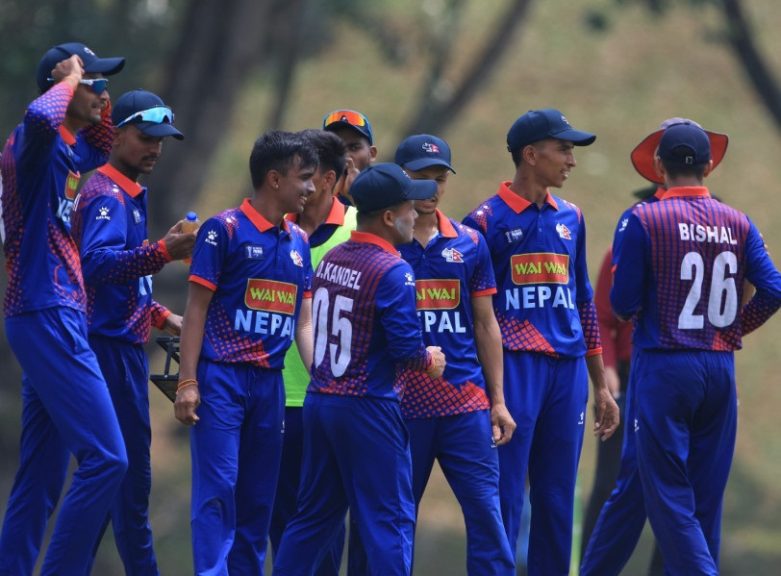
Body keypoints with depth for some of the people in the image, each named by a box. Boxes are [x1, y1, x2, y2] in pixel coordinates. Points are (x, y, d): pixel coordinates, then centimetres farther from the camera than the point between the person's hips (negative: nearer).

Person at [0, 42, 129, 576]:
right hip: (46, 316, -10)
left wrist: (97, 97, 18)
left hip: (62, 318, 10)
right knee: (105, 458, -15)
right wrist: (71, 79, -18)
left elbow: (106, 147, 37)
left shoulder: (75, 149, 14)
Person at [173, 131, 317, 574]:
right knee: (219, 487, -11)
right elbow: (197, 309, -6)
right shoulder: (225, 230, -5)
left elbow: (304, 322, 15)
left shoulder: (298, 242, 13)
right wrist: (187, 382, -12)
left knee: (260, 497, 7)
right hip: (222, 376, -6)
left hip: (270, 382, 6)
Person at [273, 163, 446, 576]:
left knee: (314, 515, 14)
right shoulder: (392, 272, -16)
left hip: (319, 401, 8)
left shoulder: (330, 260, 8)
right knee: (388, 519, -1)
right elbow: (406, 348, -20)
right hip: (368, 410, -8)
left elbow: (330, 331, 11)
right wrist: (429, 361, 2)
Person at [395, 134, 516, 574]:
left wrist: (498, 401, 9)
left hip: (465, 401, 2)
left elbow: (486, 325, 13)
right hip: (400, 402, -2)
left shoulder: (470, 243, 8)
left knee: (486, 511, -2)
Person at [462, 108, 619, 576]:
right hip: (514, 369, -5)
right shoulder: (488, 220, -3)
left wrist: (601, 386, 18)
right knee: (506, 498, -6)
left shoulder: (570, 218, 14)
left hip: (569, 369, 6)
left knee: (558, 500, 8)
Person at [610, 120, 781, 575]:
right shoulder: (738, 224, 3)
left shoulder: (644, 221, -8)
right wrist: (734, 328, 11)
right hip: (720, 368, 4)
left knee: (669, 496, -3)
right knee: (707, 495, 12)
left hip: (664, 367, -4)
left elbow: (623, 303, -9)